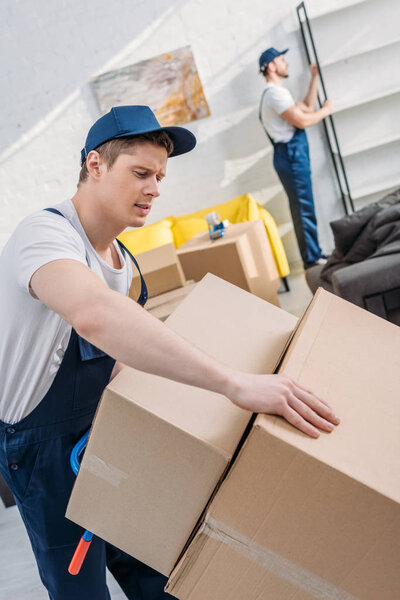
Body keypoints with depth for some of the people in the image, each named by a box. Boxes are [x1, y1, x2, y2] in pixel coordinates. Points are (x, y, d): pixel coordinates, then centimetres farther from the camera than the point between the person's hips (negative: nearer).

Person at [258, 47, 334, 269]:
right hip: (291, 154, -11)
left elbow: (307, 108, 22)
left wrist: (315, 77, 20)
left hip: (295, 155, 11)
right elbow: (303, 121, -19)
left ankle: (313, 255, 20)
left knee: (302, 209, 13)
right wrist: (326, 110, -3)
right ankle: (313, 259, -1)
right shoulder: (275, 93, -13)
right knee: (304, 210, -7)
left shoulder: (278, 92, 22)